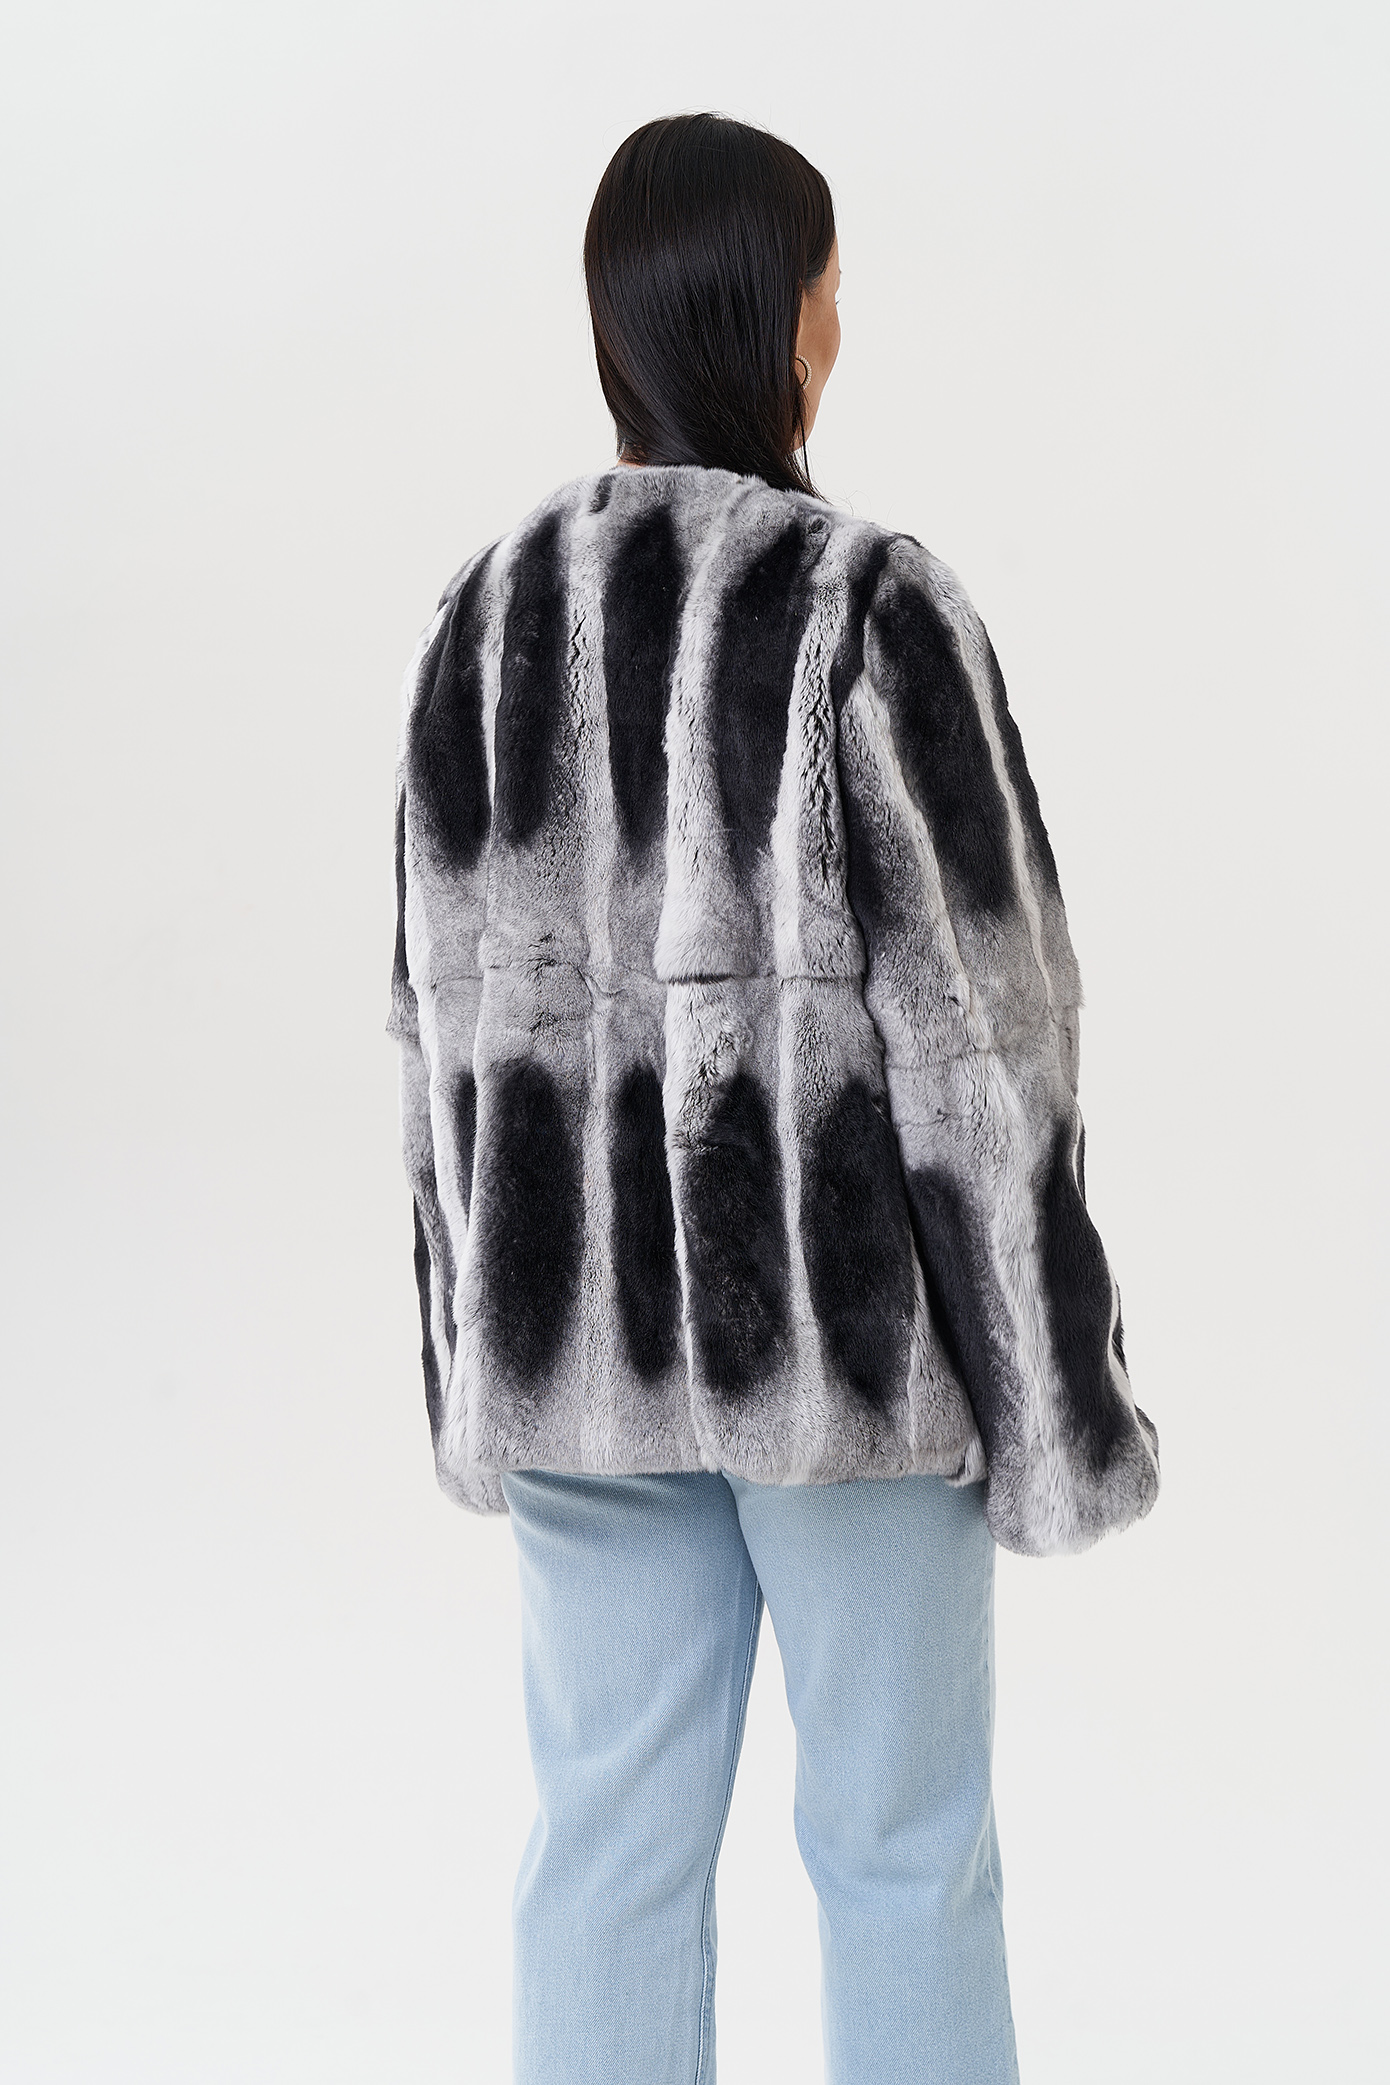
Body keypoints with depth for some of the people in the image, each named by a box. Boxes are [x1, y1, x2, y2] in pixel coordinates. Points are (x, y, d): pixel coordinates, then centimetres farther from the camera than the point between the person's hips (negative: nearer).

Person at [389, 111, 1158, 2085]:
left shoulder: (488, 614, 3)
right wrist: (1048, 1392, -5)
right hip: (836, 1312, -4)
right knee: (901, 1842, 11)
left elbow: (453, 1014, 6)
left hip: (587, 1321, 5)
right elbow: (971, 1019, -14)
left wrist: (490, 1355, 15)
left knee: (612, 1842, 14)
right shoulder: (870, 607, -14)